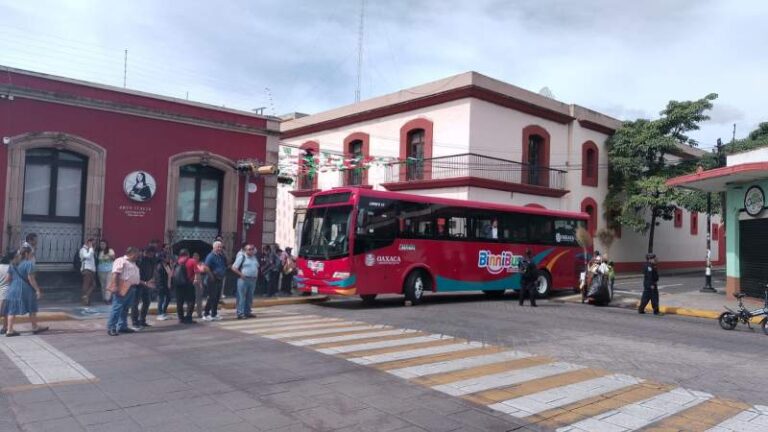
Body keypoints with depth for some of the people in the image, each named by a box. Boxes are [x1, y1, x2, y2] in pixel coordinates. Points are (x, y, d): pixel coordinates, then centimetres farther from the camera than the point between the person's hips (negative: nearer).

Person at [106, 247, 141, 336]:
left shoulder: (132, 264, 24)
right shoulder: (121, 261, -5)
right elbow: (115, 274, -16)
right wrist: (116, 287, -24)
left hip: (131, 289, 9)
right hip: (122, 289, -9)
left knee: (125, 308, 13)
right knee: (117, 308, -8)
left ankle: (122, 326, 19)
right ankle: (111, 328, -4)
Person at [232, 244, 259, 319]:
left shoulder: (255, 258, 14)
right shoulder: (242, 257, -5)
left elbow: (257, 267, 30)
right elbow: (234, 268, -8)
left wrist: (256, 274, 13)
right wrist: (241, 274, -14)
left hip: (253, 280, 7)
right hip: (243, 279, -6)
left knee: (249, 297, 10)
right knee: (241, 297, -4)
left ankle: (247, 312, 19)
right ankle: (240, 313, -2)